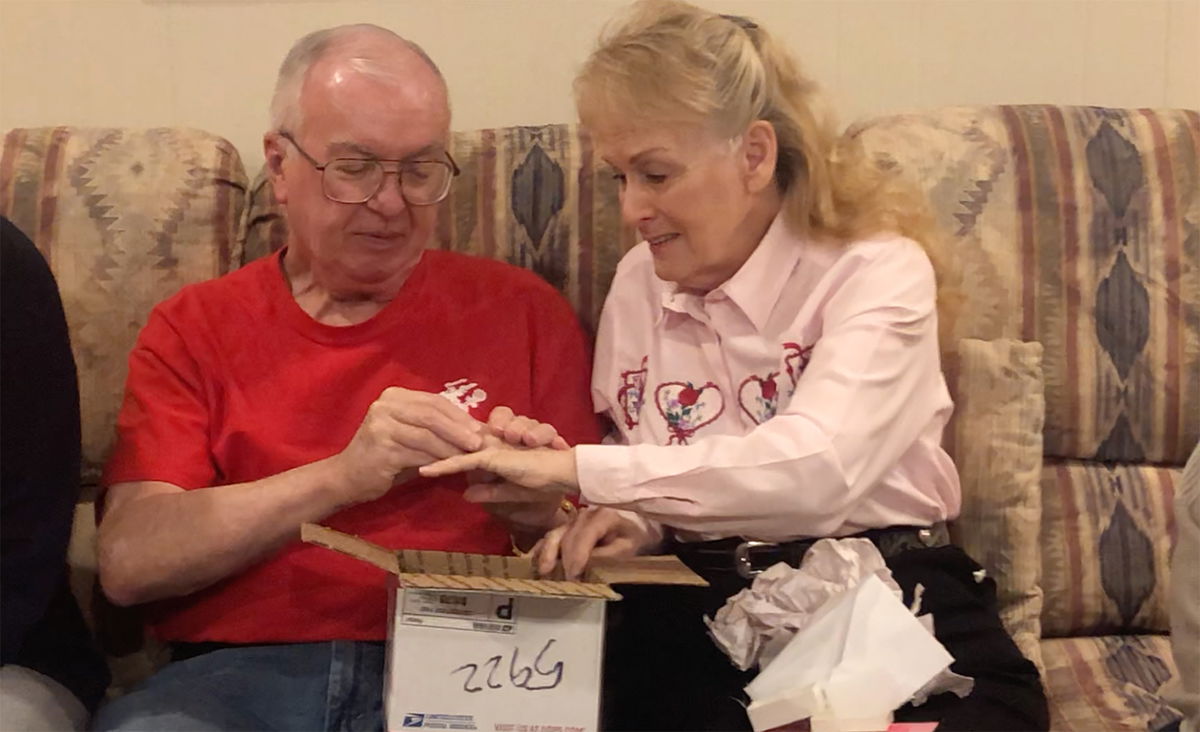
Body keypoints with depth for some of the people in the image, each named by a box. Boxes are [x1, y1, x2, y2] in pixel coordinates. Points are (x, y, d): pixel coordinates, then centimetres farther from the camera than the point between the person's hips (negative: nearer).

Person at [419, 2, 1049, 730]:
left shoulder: (876, 271, -7)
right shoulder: (638, 283, 11)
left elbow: (812, 468, -25)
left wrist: (575, 469, -25)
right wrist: (632, 520, -7)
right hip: (697, 615, 3)